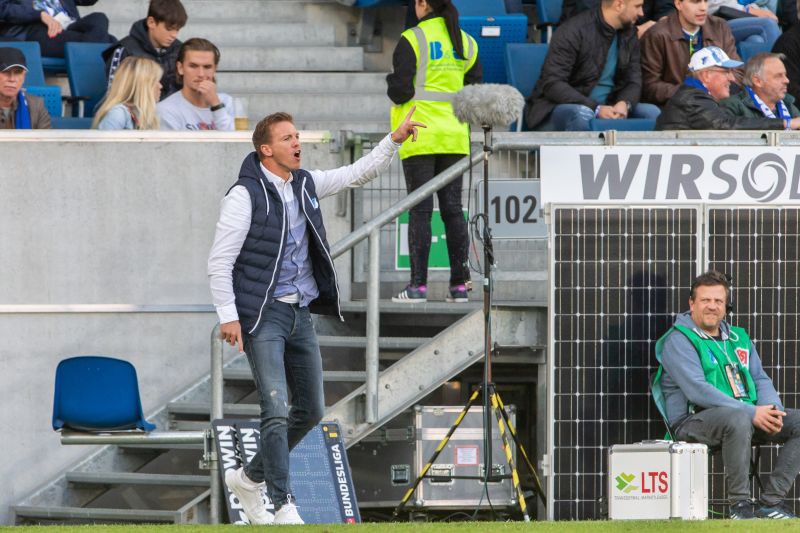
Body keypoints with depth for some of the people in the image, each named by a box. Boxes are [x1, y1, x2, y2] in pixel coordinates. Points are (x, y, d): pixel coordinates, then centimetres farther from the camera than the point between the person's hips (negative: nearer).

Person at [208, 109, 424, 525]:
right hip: (263, 314, -8)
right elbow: (219, 261, -10)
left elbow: (358, 174, 20)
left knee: (310, 410, 12)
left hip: (301, 314, 8)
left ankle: (249, 478, 29)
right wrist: (228, 317, -16)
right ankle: (284, 507, -13)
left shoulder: (305, 184, 10)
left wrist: (394, 140, 7)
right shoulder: (245, 195, -10)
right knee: (276, 410, -15)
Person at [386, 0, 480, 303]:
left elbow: (401, 91, -13)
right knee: (452, 209, 7)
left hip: (420, 135, -5)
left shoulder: (412, 41, -9)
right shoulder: (466, 43, 8)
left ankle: (418, 285, -7)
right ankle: (460, 284, 4)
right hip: (454, 137, 5)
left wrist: (392, 83, 9)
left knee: (420, 210, -4)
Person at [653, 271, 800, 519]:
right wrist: (751, 413, -24)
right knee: (738, 420, -39)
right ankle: (740, 505, -29)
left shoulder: (738, 338, 21)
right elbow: (697, 391, -17)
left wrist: (771, 409, -11)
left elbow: (761, 379, 15)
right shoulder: (678, 341, -4)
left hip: (746, 417, 8)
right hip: (692, 421, -7)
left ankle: (770, 502, -12)